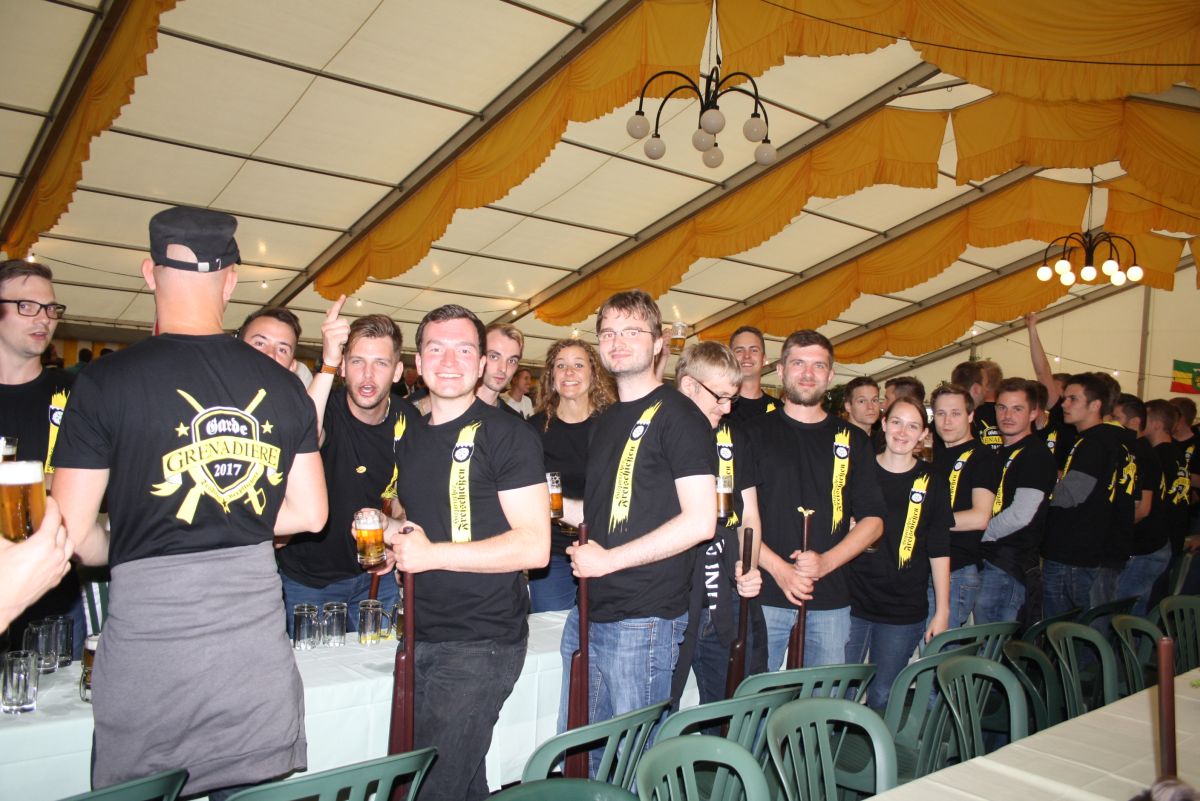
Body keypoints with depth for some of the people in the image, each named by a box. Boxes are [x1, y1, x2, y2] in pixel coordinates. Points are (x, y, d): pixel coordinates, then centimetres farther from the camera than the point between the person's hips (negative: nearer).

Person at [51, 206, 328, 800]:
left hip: (148, 637, -3)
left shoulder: (106, 381, -9)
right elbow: (310, 514, 6)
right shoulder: (282, 385, 1)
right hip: (257, 635, 3)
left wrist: (132, 548, 13)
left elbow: (72, 538, -7)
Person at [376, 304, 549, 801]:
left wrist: (431, 554, -18)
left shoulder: (508, 434, -12)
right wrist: (393, 531, 3)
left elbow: (534, 547, -18)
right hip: (424, 637, 7)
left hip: (482, 643, -7)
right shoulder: (408, 433, 9)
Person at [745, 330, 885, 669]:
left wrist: (826, 562, -8)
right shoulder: (755, 433, 3)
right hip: (764, 595, -2)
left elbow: (873, 519, 8)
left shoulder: (853, 440, 11)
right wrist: (778, 568, -13)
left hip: (830, 602, 2)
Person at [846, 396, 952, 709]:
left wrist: (942, 611, 3)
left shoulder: (931, 483, 4)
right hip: (852, 603, 0)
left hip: (904, 612, 0)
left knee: (883, 697, 6)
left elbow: (939, 552, 5)